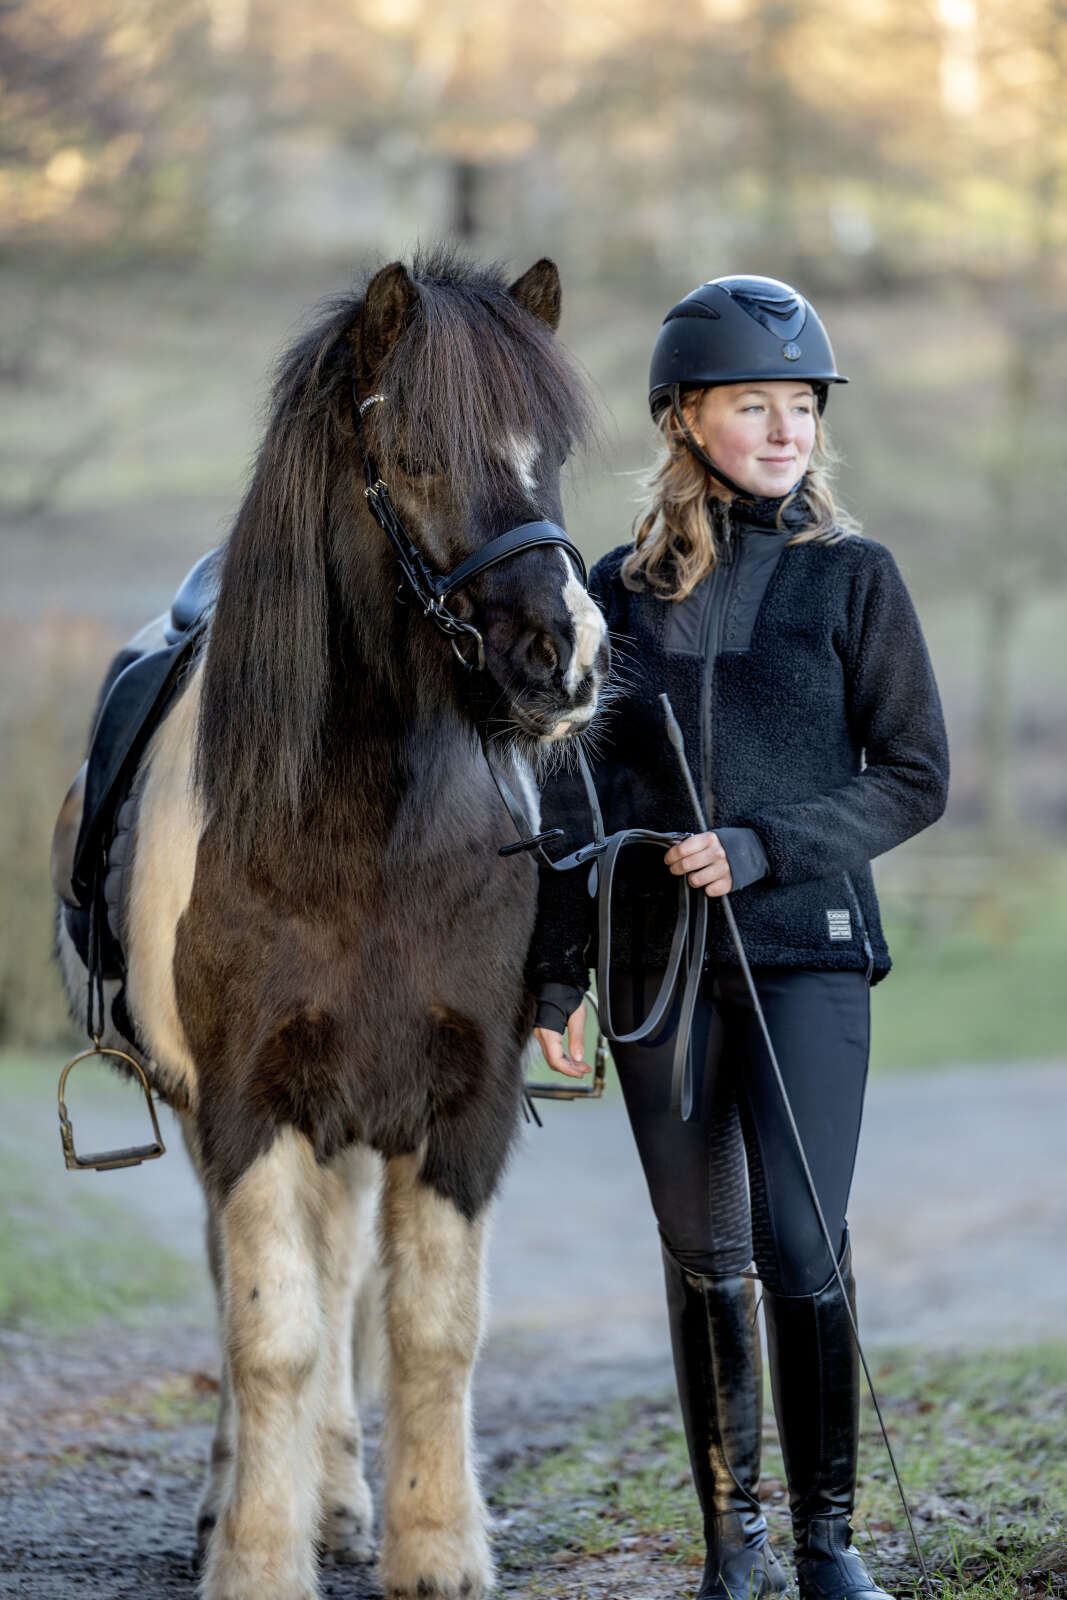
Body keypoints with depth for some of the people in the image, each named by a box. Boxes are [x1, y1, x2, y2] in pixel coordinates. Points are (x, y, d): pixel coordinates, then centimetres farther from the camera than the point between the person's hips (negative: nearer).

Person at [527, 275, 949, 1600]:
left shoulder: (852, 578, 0)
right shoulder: (619, 591, 6)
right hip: (657, 958, 2)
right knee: (703, 1256, 7)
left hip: (806, 948, -2)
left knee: (800, 1242, -11)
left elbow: (916, 780, -2)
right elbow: (576, 796, 11)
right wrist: (554, 973, 7)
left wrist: (763, 845, -14)